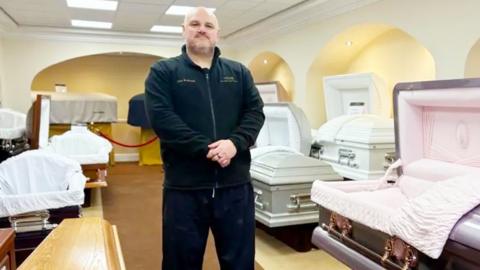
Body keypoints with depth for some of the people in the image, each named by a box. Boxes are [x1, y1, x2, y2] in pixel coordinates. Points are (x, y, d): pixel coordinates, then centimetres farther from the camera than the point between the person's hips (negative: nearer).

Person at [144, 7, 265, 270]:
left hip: (235, 184, 3)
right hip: (184, 186, -2)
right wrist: (205, 149, -20)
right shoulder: (162, 72, 4)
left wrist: (234, 143, -16)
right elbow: (161, 117, -10)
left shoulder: (239, 72, 13)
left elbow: (255, 112, 4)